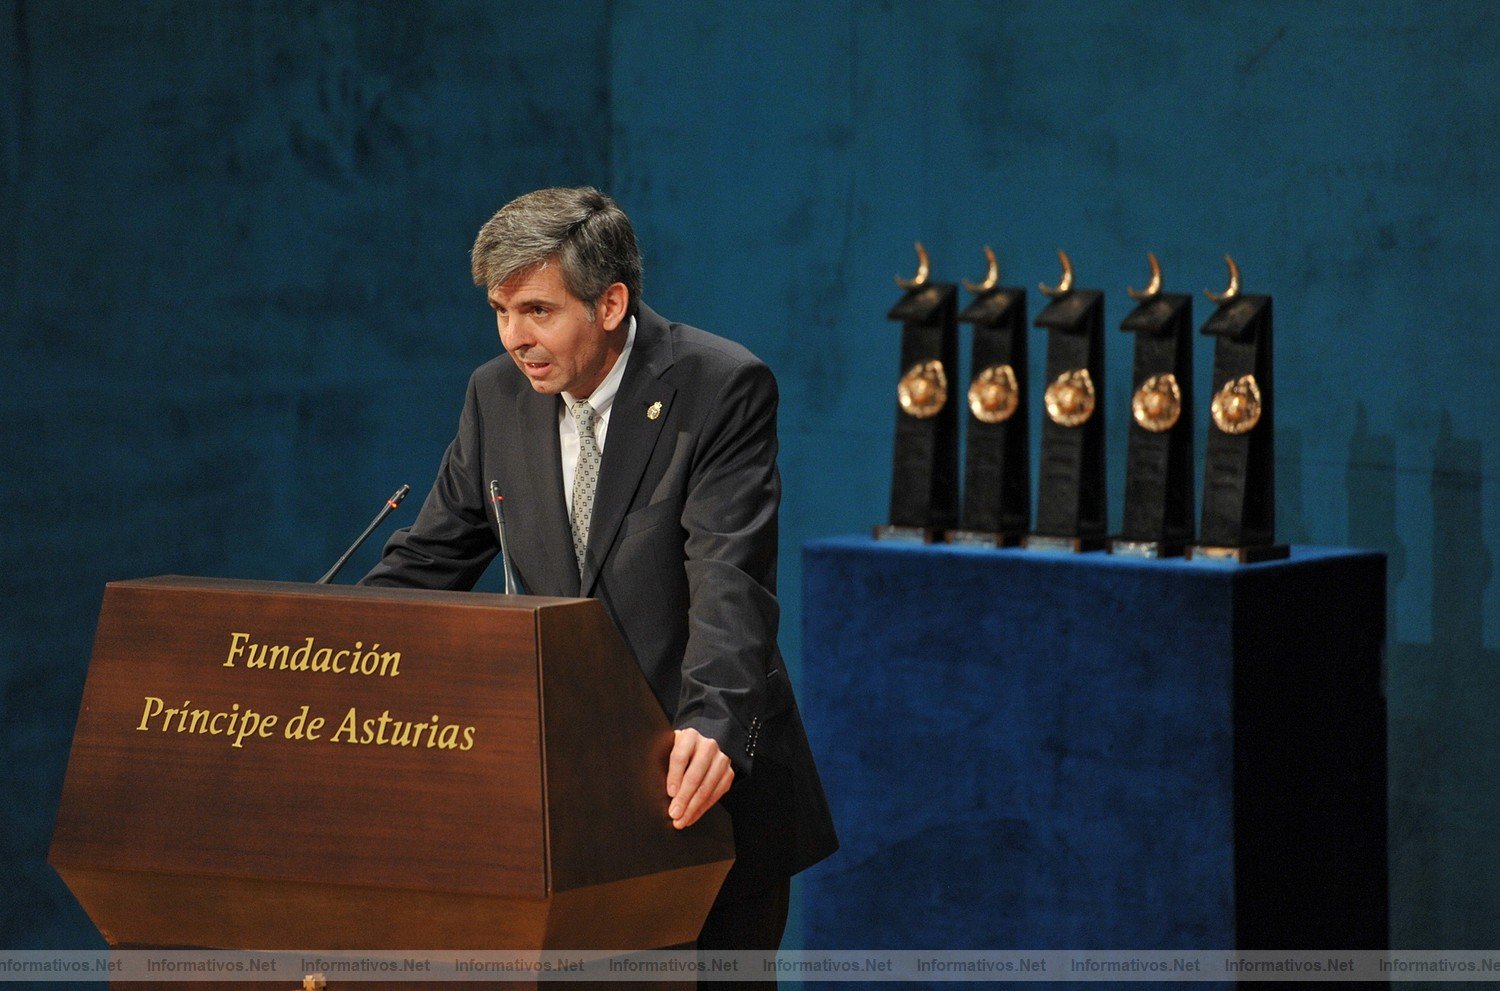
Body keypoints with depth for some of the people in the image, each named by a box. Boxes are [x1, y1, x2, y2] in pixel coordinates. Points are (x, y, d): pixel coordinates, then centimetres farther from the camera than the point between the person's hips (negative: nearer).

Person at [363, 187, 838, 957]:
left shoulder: (721, 389, -13)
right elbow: (427, 563, 8)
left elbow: (730, 581, -23)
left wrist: (712, 727, -40)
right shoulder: (498, 395, 4)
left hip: (704, 779, -4)